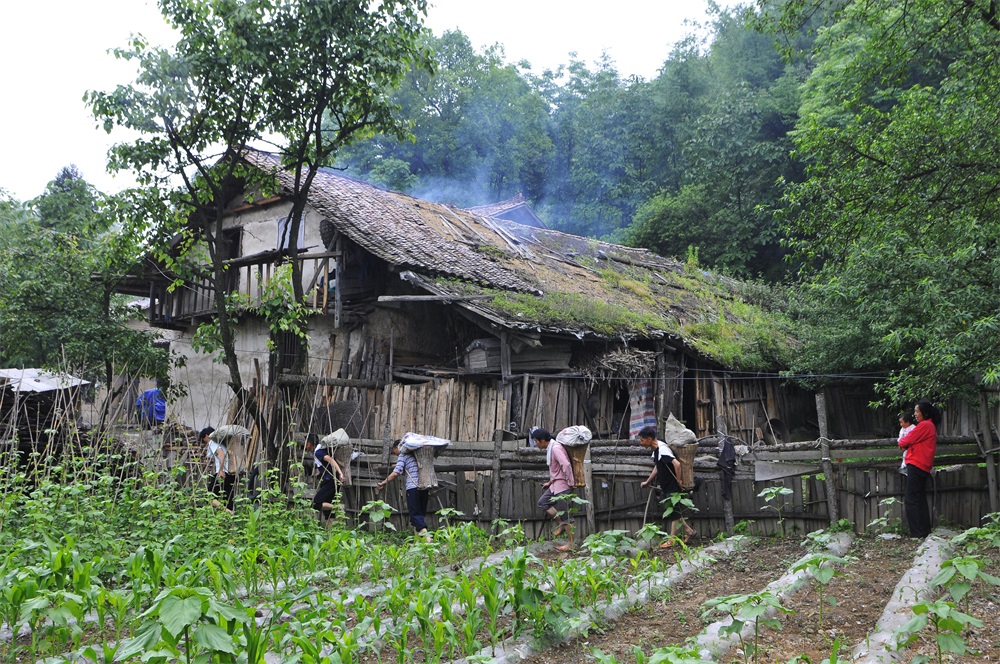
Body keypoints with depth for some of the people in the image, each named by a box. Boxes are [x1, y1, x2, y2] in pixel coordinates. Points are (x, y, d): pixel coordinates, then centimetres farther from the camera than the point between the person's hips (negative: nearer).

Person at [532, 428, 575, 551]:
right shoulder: (550, 448, 12)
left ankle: (570, 543, 2)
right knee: (542, 502, 12)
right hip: (555, 484, 10)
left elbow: (566, 465, -29)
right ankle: (561, 524, 17)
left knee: (565, 515, -5)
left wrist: (570, 483, -22)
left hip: (562, 485, -10)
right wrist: (550, 482, 22)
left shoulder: (555, 448, -20)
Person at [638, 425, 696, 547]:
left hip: (673, 487, -9)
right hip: (665, 486, 9)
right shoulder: (656, 449, 7)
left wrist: (678, 481, -24)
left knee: (673, 510, 1)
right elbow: (657, 467, 21)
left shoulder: (662, 450, -24)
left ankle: (672, 539, 10)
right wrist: (648, 482, 25)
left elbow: (677, 464, -34)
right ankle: (688, 530, 26)